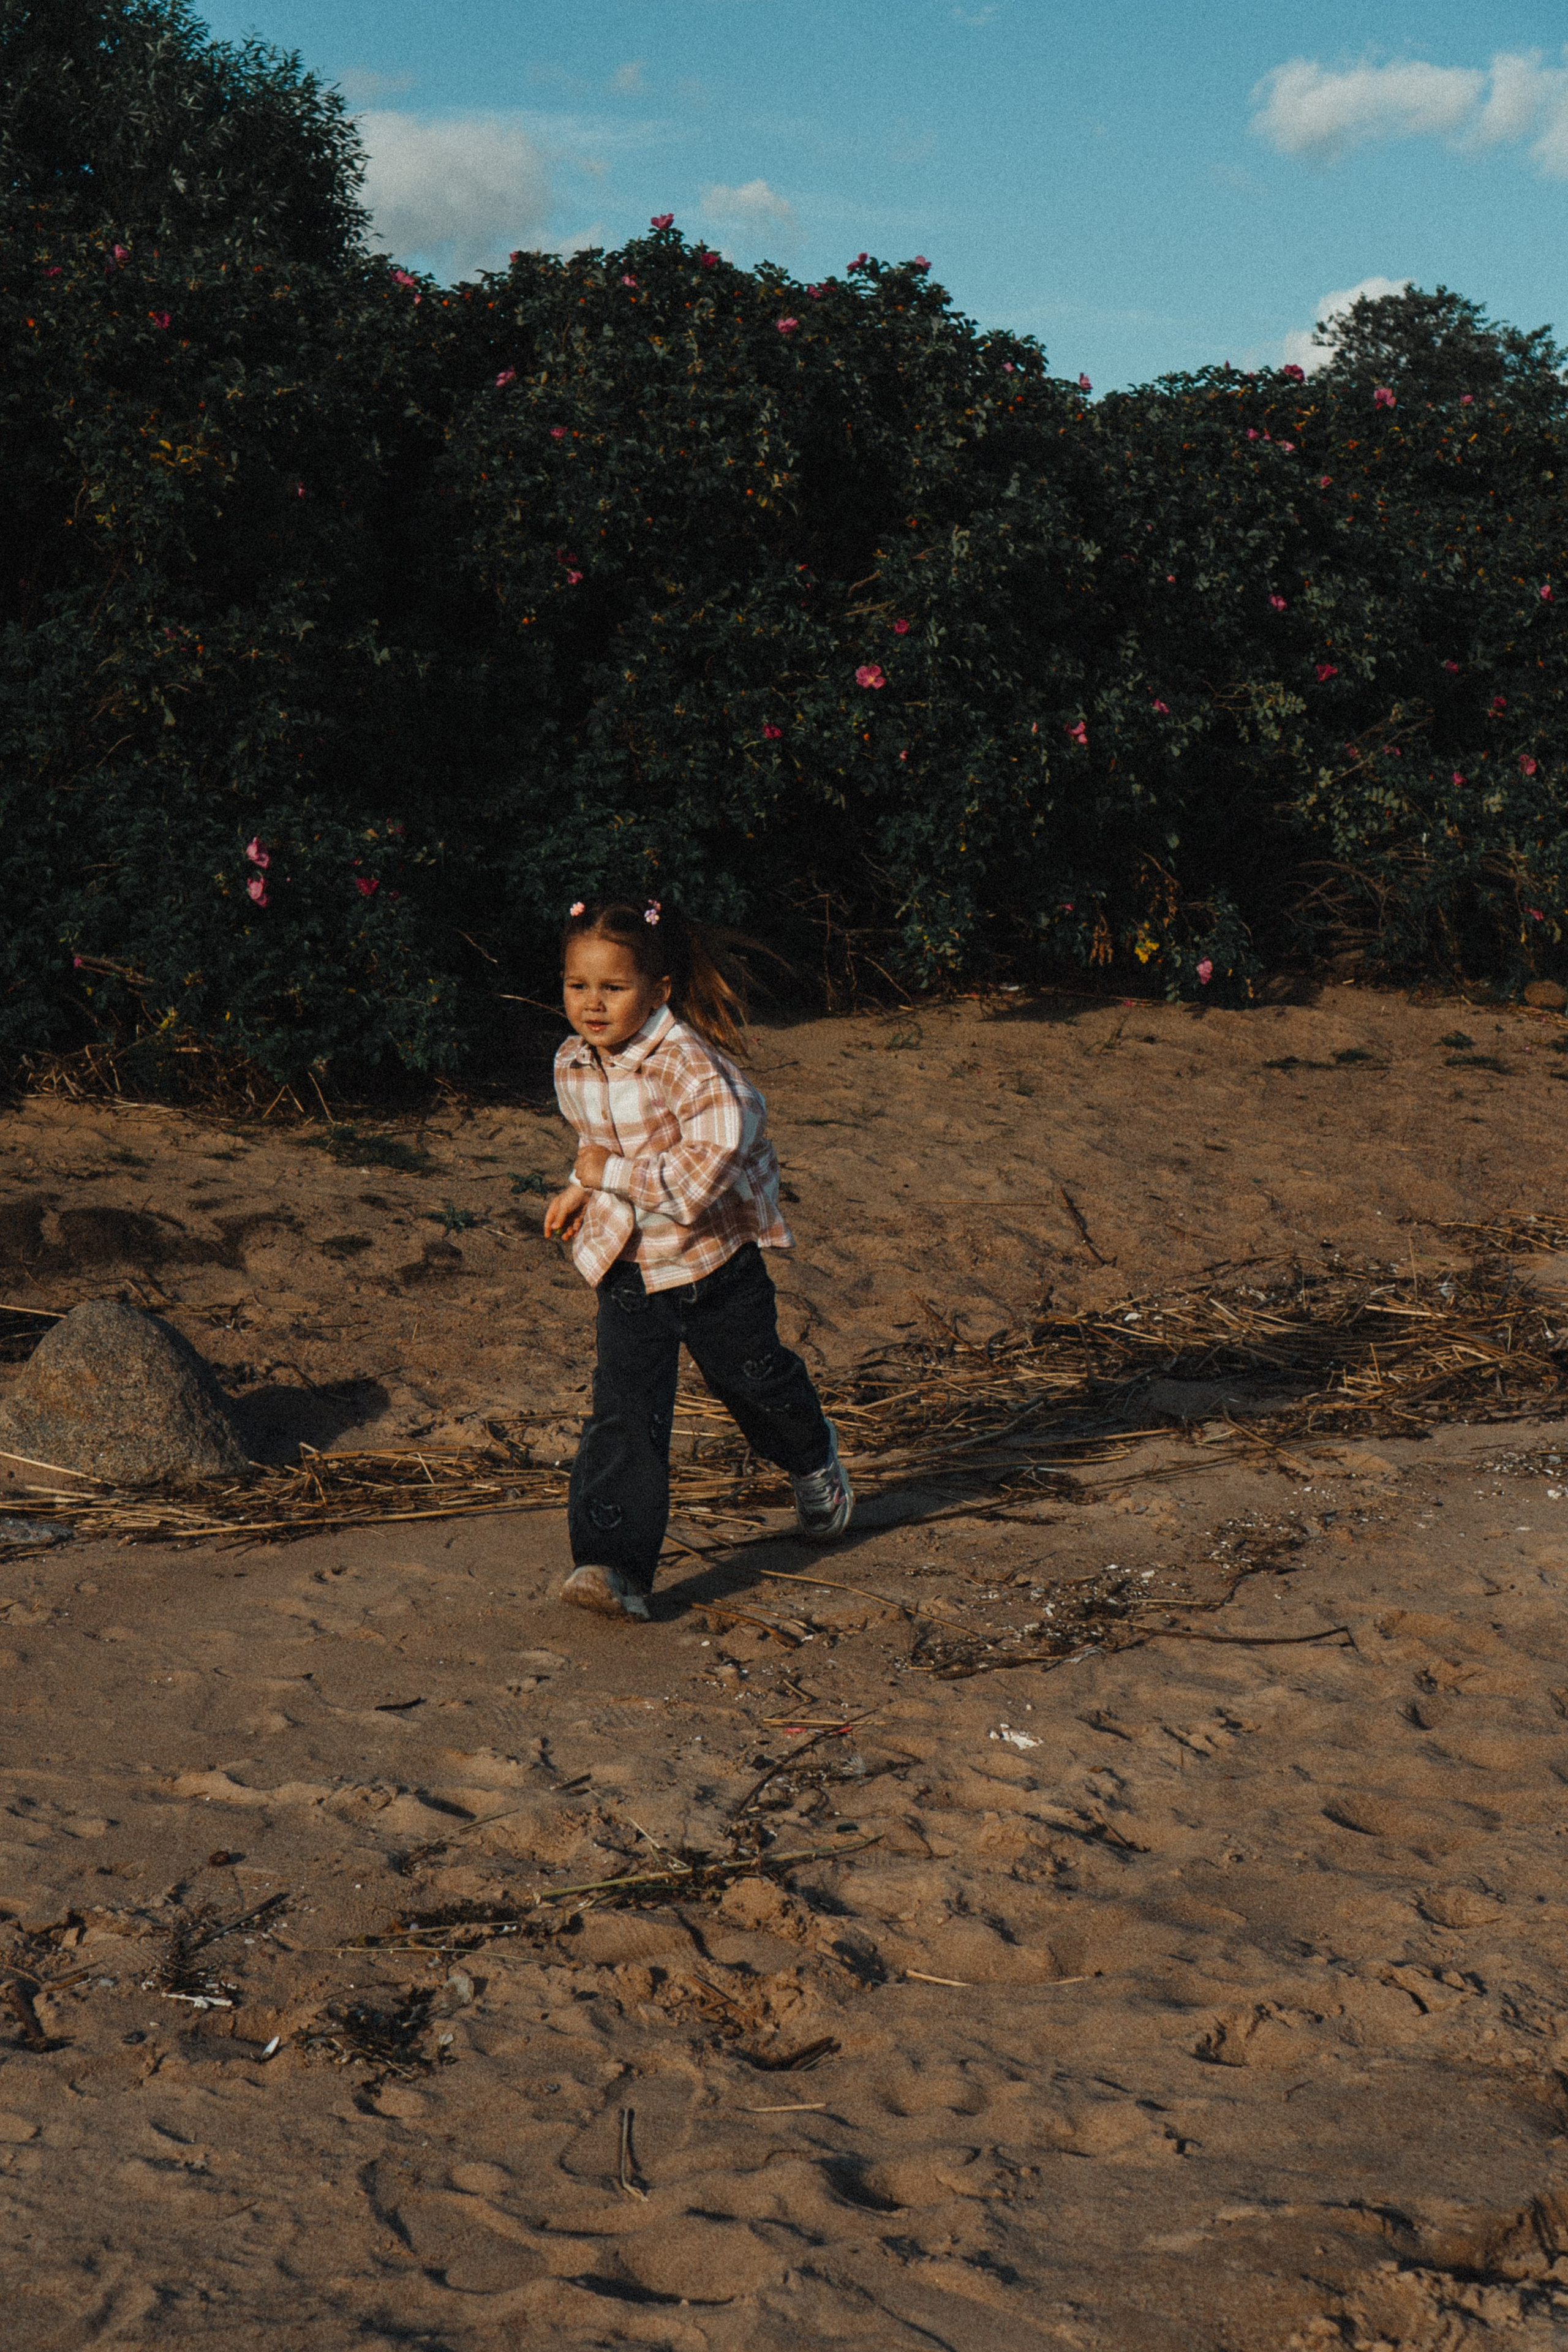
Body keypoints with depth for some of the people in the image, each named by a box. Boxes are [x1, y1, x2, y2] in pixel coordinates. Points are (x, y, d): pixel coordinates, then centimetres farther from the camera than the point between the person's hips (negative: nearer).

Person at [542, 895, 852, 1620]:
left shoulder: (686, 1063, -26)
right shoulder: (572, 1069, -3)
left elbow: (711, 1166, -34)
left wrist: (612, 1174, -29)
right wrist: (583, 1190, 4)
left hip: (716, 1261, -3)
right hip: (630, 1274, 4)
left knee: (755, 1380, 20)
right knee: (624, 1415, -10)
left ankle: (814, 1460, 53)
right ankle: (614, 1566, -13)